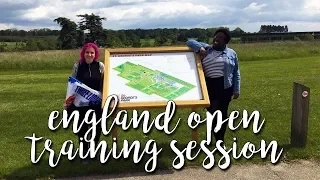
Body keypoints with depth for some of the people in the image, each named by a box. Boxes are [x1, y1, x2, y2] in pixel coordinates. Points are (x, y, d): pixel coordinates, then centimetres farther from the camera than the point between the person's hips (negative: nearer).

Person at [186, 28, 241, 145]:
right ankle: (218, 140, 11)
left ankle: (221, 141, 21)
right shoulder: (205, 48, 8)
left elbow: (236, 73, 9)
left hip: (225, 88, 0)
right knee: (213, 113, -4)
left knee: (223, 114, 7)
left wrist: (237, 90, 3)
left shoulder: (231, 53, 7)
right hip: (208, 87, 0)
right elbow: (190, 42, 8)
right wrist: (199, 48, -11)